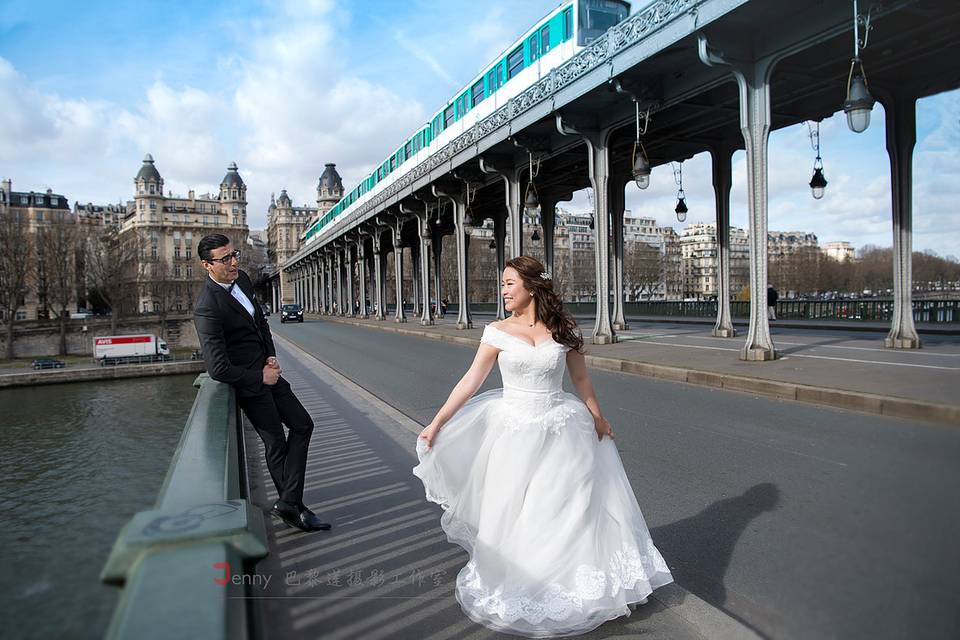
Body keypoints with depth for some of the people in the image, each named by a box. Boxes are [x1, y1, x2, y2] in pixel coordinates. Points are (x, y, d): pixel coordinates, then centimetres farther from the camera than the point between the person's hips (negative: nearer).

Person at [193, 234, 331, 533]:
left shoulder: (242, 279, 1)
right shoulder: (207, 307, -24)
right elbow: (218, 368, -26)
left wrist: (272, 356, 2)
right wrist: (260, 377, -15)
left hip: (265, 371, 9)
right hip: (249, 382, -9)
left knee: (302, 425, 8)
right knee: (276, 443, 2)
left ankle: (288, 502, 12)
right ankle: (292, 505, 19)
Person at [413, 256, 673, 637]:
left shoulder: (562, 329, -3)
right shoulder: (498, 332, -5)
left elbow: (580, 379, 8)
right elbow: (470, 382, -5)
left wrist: (598, 419, 17)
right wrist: (436, 424, -7)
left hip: (560, 432, 1)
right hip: (514, 432, 0)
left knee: (569, 510, 12)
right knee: (511, 516, 10)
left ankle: (572, 581, 37)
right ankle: (512, 585, 35)